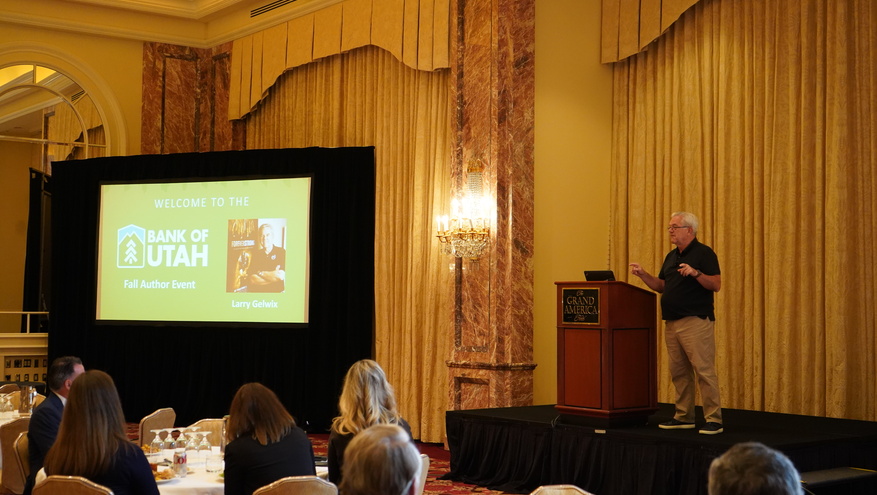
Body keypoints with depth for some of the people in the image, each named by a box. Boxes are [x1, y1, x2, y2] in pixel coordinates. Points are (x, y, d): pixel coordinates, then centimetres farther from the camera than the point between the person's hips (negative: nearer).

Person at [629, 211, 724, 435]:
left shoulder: (704, 253, -6)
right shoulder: (671, 256, 18)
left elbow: (716, 285, -12)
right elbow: (661, 286, 22)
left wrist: (695, 273, -26)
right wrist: (643, 274, 8)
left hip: (696, 321, -8)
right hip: (672, 323, 8)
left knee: (704, 370, -9)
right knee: (678, 372, 10)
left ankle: (714, 420, -7)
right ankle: (684, 417, 18)